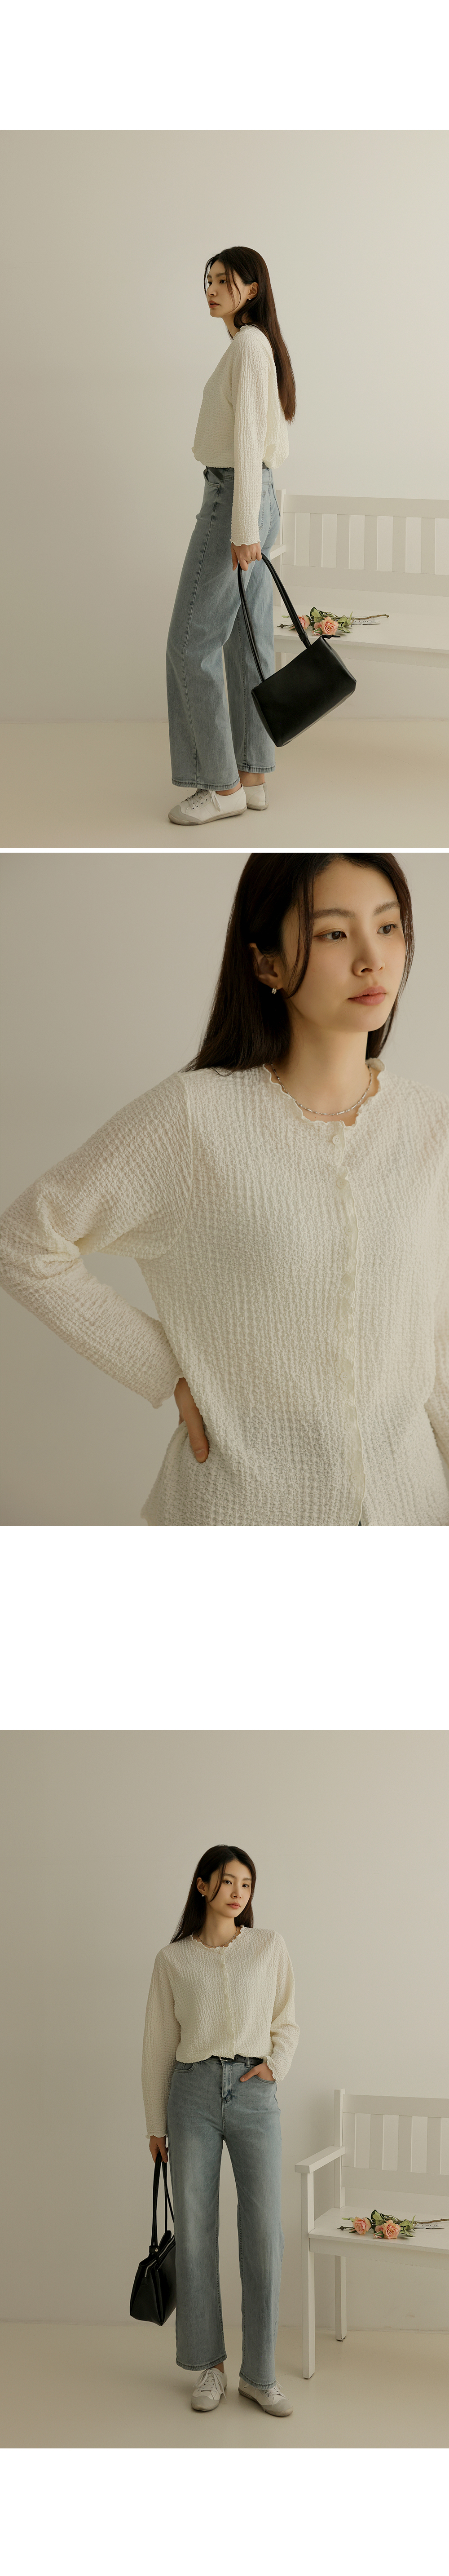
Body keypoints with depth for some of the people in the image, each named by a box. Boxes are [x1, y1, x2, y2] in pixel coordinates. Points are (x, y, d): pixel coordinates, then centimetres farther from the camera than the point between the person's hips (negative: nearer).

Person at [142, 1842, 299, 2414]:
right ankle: (209, 2366, 16)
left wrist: (275, 2064, -7)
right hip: (194, 2093, 0)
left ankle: (260, 2374, 7)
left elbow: (287, 2023, 13)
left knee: (264, 2234, -3)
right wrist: (156, 2123, 9)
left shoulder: (270, 1948, 5)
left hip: (254, 2095, 0)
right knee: (195, 2232, 2)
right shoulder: (173, 1960, 4)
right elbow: (159, 2044, 8)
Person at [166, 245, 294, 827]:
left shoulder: (248, 344, -14)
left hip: (233, 499, -10)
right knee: (247, 642, 10)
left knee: (192, 642, -7)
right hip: (259, 501, 10)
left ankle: (222, 784, -4)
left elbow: (248, 437, -21)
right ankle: (251, 777, 13)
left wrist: (244, 528, -24)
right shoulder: (263, 347, 16)